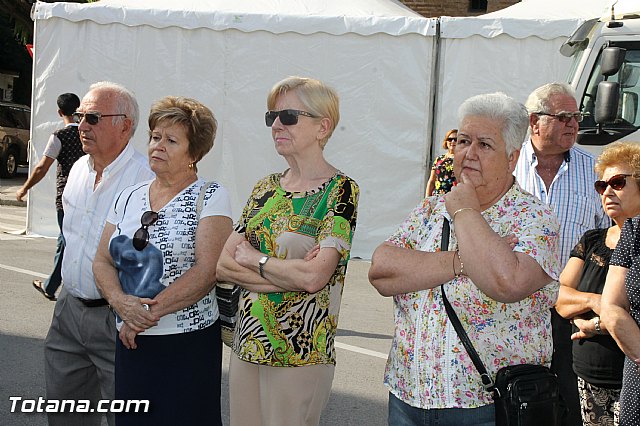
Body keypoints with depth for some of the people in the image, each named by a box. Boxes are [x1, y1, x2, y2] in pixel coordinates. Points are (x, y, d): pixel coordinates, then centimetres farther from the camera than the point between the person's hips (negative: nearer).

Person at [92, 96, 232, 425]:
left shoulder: (211, 197, -5)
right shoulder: (129, 197, 11)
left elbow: (207, 271, -14)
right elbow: (102, 261, 8)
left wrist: (148, 313, -15)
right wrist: (122, 303, -12)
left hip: (188, 344, -5)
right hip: (130, 341, 5)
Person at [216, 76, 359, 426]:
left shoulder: (339, 190, -9)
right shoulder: (265, 188, 9)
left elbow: (314, 276, -22)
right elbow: (222, 264, 1)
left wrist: (253, 259, -8)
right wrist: (289, 274, -13)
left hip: (300, 350, -6)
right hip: (247, 343, 6)